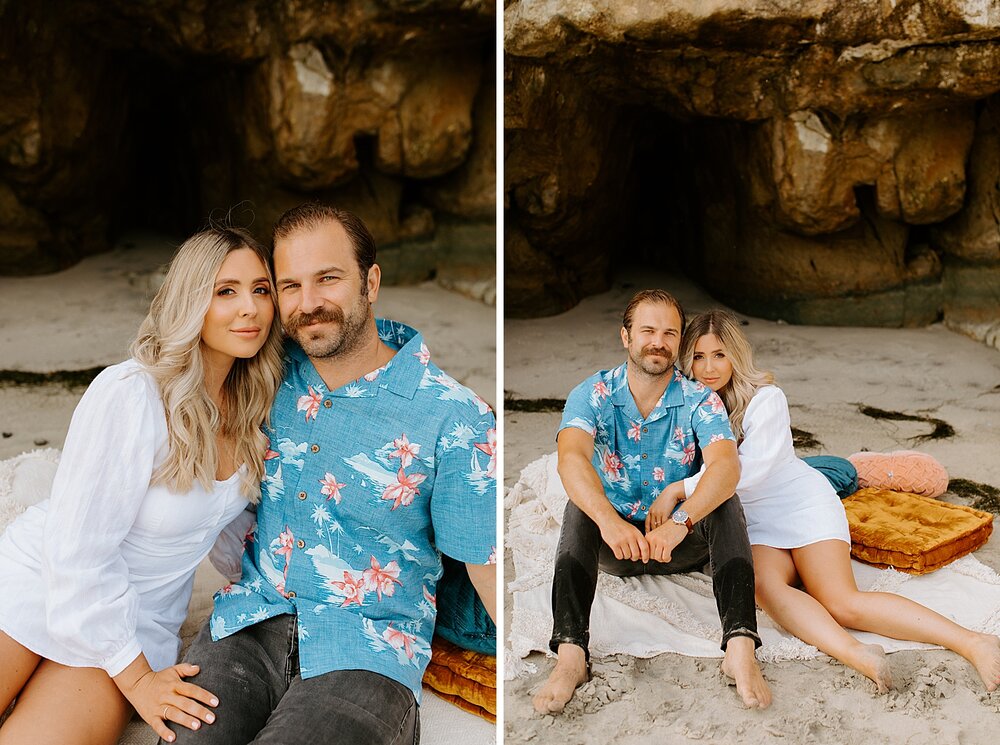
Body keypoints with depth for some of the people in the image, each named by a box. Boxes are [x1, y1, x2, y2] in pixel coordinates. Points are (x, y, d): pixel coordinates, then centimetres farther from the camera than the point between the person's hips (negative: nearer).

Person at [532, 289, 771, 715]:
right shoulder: (592, 395, -9)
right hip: (613, 539, 0)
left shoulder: (699, 401, -8)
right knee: (581, 503, -29)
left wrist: (679, 522, -47)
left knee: (723, 501, -27)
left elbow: (726, 465, -28)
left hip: (683, 543, 0)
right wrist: (609, 522, -49)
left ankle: (740, 647, -39)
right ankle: (570, 655, -41)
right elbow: (571, 458, -29)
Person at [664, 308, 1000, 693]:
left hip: (803, 503, -3)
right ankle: (859, 657, -48)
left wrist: (678, 488, -23)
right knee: (763, 585, -33)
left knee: (843, 604, -25)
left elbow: (751, 469, -19)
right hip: (752, 525, 4)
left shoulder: (766, 398, -9)